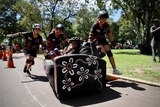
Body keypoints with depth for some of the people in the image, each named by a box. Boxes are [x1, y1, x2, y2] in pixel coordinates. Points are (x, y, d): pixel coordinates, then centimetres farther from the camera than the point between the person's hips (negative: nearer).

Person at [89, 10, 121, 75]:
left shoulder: (106, 25, -9)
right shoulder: (95, 26, -21)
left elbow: (109, 35, 1)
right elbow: (91, 36, -19)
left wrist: (113, 42, 1)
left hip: (103, 40, 5)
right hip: (96, 41, -4)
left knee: (109, 53, -5)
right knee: (103, 52, -23)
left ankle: (114, 69, 2)